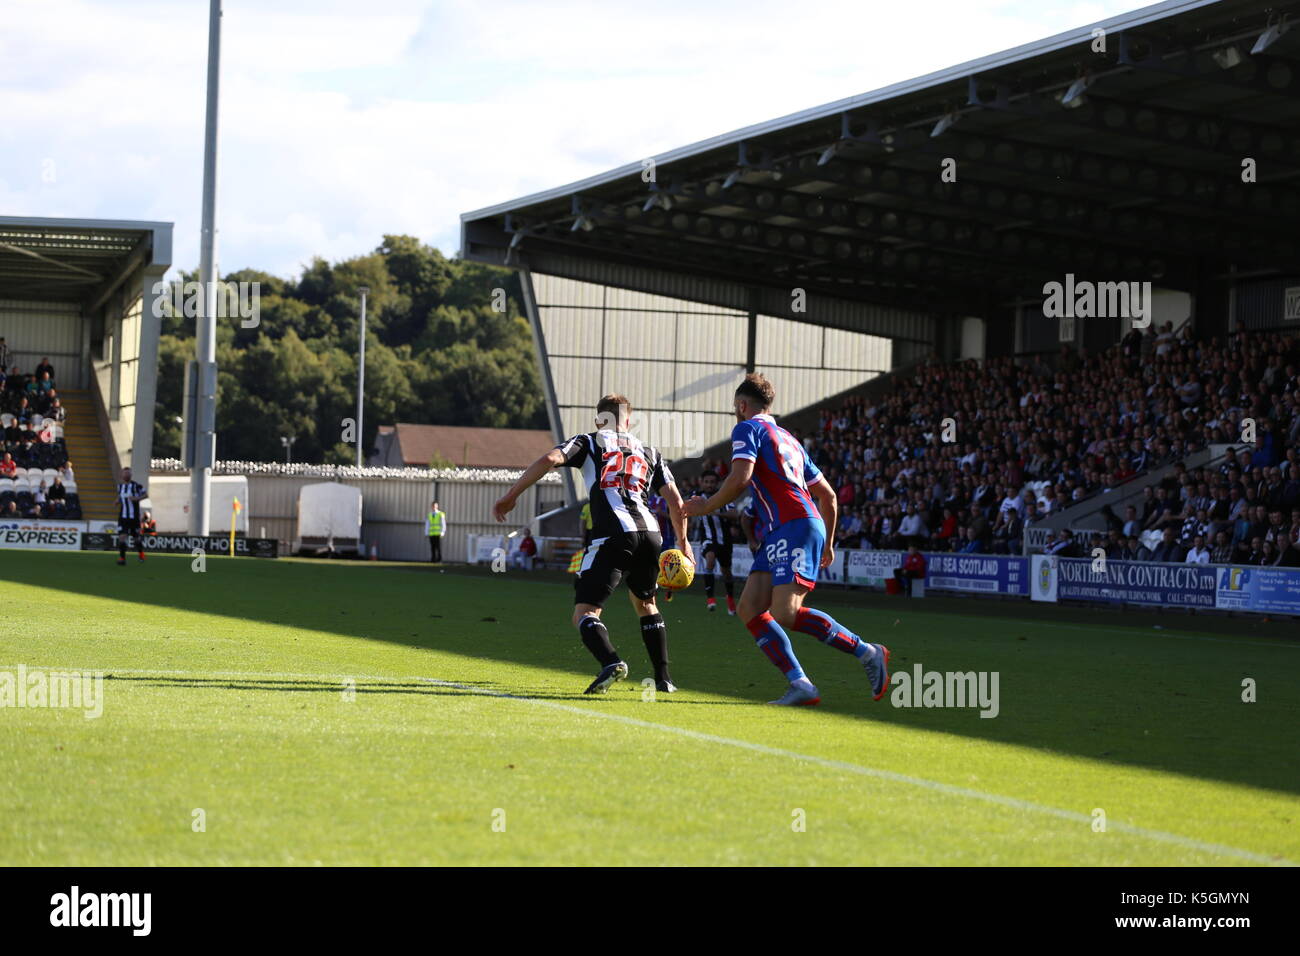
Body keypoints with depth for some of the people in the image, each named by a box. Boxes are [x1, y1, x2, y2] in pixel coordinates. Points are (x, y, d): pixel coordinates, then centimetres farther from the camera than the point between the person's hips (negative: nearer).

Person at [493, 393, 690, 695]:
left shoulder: (589, 443, 17)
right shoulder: (649, 452, 26)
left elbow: (549, 460, -2)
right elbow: (676, 503, 21)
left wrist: (510, 496, 2)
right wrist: (684, 544, 34)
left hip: (612, 537, -4)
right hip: (649, 533, 4)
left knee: (585, 613, -4)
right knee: (645, 603, 29)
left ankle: (610, 661, -33)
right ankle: (663, 678, 23)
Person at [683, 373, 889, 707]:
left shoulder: (748, 428, 4)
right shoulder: (787, 438, 29)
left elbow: (739, 479, -14)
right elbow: (828, 494, 30)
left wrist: (707, 506, 2)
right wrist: (828, 543, 38)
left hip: (794, 527, -9)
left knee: (785, 614, -18)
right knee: (750, 608, 0)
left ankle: (867, 652, -13)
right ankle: (800, 685, -10)